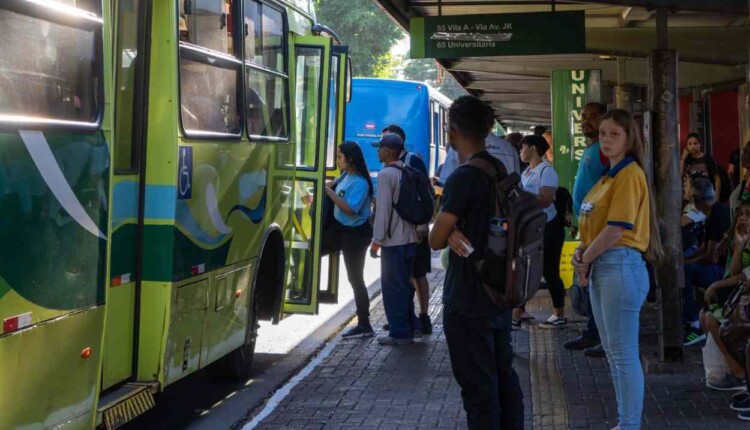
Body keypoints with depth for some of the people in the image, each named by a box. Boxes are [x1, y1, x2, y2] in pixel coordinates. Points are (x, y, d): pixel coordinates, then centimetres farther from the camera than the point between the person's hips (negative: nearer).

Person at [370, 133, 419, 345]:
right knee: (405, 285, 14)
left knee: (393, 287, -2)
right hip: (410, 238, 8)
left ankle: (399, 332, 0)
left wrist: (377, 240, -14)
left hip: (393, 240, -8)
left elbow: (383, 208, -17)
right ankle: (408, 329, 19)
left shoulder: (386, 174, -14)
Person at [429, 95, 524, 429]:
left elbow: (436, 241, -14)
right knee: (504, 377, 15)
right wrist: (458, 228, -2)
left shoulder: (462, 178, -18)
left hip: (467, 301, -8)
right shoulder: (502, 172, 7)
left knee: (478, 385, -1)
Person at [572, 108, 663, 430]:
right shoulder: (608, 176, 17)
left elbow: (616, 229, -18)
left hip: (620, 265, -10)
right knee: (612, 352, 15)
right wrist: (581, 252, 1)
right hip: (600, 266, 10)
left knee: (624, 353, -6)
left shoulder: (630, 174, -12)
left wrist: (585, 260, -7)